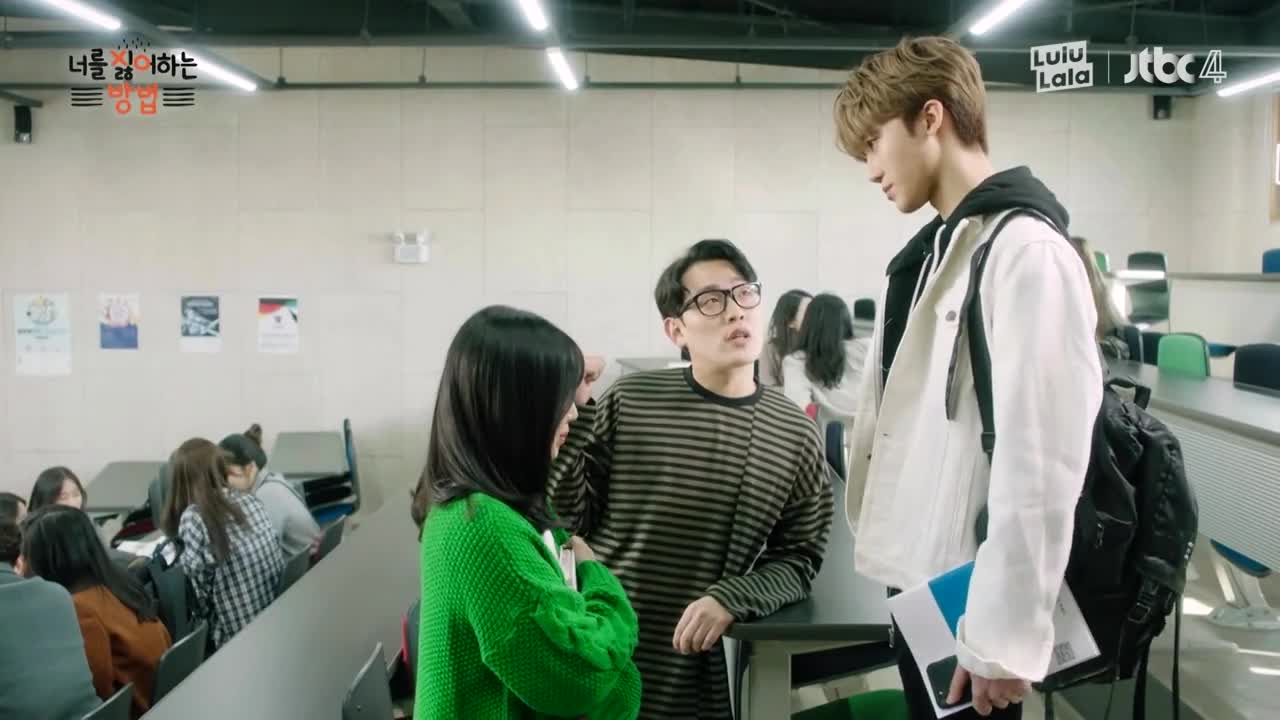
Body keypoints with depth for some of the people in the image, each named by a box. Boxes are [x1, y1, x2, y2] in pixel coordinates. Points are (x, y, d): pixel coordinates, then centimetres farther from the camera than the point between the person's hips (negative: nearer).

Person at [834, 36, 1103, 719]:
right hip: (916, 578, 8)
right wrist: (879, 532, 13)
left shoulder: (1028, 252, -16)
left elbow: (1039, 465, -20)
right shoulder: (929, 252, 11)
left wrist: (1006, 636, -19)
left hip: (970, 598, -8)